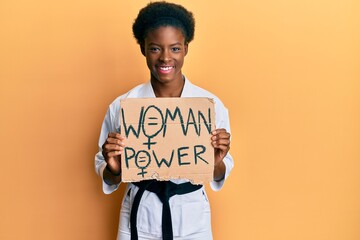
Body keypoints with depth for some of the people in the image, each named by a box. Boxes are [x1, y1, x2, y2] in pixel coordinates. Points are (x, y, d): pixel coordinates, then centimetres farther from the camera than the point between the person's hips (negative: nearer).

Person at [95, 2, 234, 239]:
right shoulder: (122, 105, -8)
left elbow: (220, 175, 1)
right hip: (139, 221, 0)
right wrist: (113, 169, -21)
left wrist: (217, 162, -20)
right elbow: (109, 178, 0)